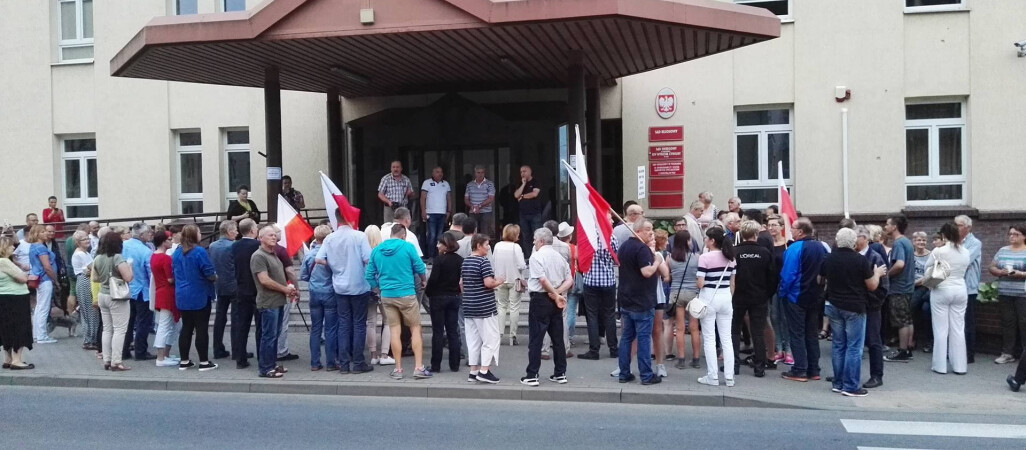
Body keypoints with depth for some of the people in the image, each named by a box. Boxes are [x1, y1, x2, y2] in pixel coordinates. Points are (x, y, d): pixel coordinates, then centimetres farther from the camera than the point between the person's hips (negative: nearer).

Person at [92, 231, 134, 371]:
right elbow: (128, 278, -23)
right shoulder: (117, 257, -18)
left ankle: (107, 361, 14)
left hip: (103, 295, 8)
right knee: (119, 330, -3)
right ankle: (116, 362, -4)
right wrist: (129, 266, -5)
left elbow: (95, 278, 15)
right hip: (117, 297, -8)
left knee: (107, 329, 13)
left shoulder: (97, 258, 6)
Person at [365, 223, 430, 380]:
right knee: (415, 328, 5)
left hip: (387, 295, 4)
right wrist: (422, 280, 19)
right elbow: (420, 268, -2)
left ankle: (398, 369, 12)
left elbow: (369, 275, 8)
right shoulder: (407, 247, -7)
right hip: (406, 294, -4)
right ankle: (418, 367, 1)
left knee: (394, 330, 10)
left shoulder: (376, 250, 5)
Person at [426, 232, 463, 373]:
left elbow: (433, 279, -17)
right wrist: (456, 291, 13)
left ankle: (436, 365, 4)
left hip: (438, 297, -5)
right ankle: (454, 364, 11)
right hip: (454, 297, 5)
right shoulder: (460, 260, 2)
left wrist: (427, 292, -2)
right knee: (453, 331, 9)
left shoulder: (440, 259, -15)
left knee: (438, 332, 1)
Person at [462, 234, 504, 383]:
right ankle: (484, 371, -4)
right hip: (485, 307, -8)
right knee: (491, 338, 0)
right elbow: (488, 283, -21)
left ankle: (473, 372, 12)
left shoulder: (465, 262, 12)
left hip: (468, 306, 8)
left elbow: (461, 283, 18)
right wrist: (499, 281, -4)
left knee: (473, 339, 10)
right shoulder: (484, 261, -13)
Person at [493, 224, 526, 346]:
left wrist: (497, 276, 13)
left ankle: (500, 332, 8)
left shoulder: (497, 246, -4)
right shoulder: (516, 247, -16)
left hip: (501, 280, 4)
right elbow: (521, 265, -16)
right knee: (514, 307, 4)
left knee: (502, 306, 15)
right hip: (514, 279, -4)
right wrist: (525, 265, 4)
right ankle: (512, 335, 4)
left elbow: (494, 262, 0)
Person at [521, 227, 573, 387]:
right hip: (556, 301, 6)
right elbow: (570, 281, 7)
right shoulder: (559, 257, 11)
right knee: (558, 338, 12)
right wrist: (557, 293, -4)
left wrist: (556, 295, -12)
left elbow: (542, 280, -20)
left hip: (540, 298, -6)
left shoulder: (536, 256, -10)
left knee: (535, 339, -2)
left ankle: (532, 376, -1)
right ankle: (560, 374, 16)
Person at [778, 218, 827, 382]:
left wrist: (782, 292, -6)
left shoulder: (795, 248, -18)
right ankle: (813, 370, 17)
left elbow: (787, 274, -19)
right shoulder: (821, 247, 3)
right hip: (816, 297, 7)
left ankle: (799, 371, 1)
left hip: (797, 297, -6)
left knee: (797, 334, 1)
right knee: (812, 333, 14)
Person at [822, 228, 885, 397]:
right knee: (854, 347, 0)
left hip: (834, 306, 5)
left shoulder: (828, 259, 1)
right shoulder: (861, 260, -13)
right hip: (854, 307, -5)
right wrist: (877, 273, 12)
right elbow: (872, 286, -6)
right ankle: (851, 386, 0)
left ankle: (838, 383, 16)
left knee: (838, 345, 13)